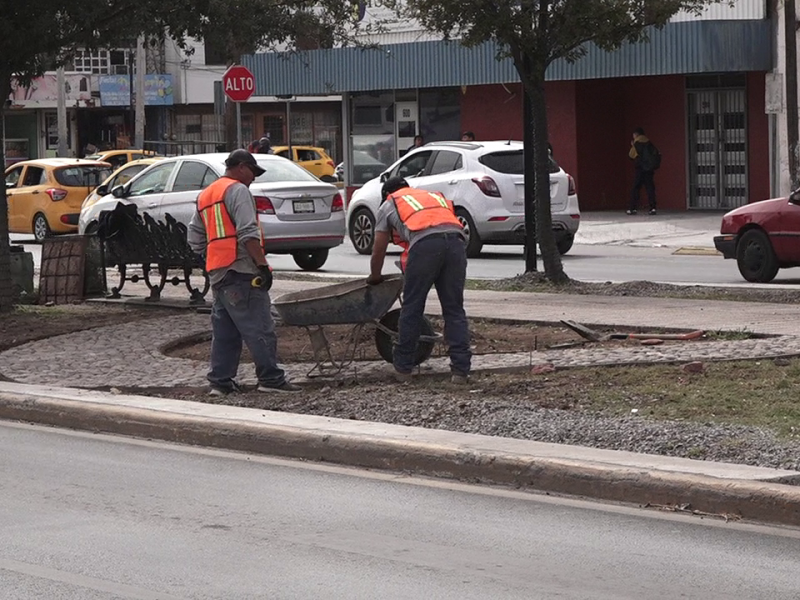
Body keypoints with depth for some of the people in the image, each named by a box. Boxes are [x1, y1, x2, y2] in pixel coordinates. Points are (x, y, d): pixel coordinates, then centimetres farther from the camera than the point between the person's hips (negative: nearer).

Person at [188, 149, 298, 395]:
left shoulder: (205, 195, 21)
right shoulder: (237, 191, -7)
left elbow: (195, 238, 23)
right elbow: (248, 233, -17)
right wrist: (262, 265, -16)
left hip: (217, 273, 9)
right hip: (240, 271, -9)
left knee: (224, 330, 11)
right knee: (259, 328, -7)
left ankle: (220, 381, 10)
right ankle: (270, 378, -7)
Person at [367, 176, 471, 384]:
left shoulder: (389, 205, 29)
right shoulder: (434, 196, 41)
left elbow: (378, 251, 30)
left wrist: (375, 277, 49)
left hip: (425, 244, -4)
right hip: (455, 240, 4)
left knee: (412, 307, 9)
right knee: (454, 309, 9)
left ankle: (403, 368, 16)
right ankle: (460, 370, 3)